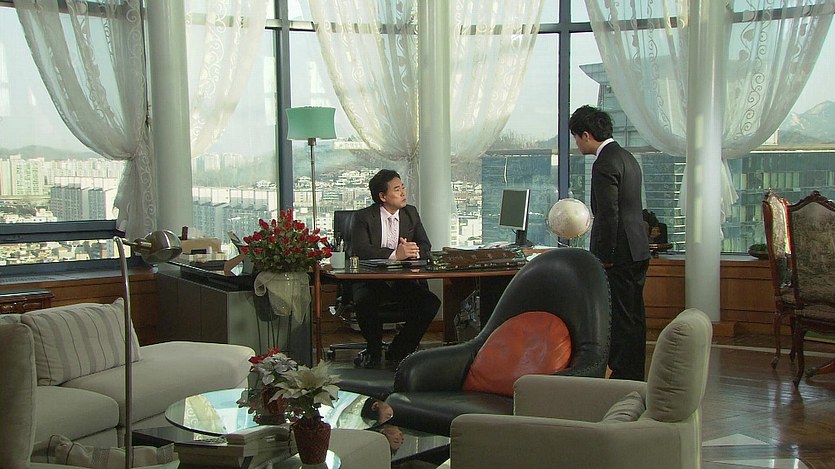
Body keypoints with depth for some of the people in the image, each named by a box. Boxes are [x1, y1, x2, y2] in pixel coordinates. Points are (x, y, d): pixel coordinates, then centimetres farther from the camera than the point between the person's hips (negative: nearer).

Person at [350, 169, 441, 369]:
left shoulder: (411, 213, 12)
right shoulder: (363, 217, -3)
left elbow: (426, 246, 8)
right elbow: (360, 250, -19)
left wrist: (414, 251, -17)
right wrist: (395, 255, -31)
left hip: (404, 281, 4)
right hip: (371, 281, -4)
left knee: (431, 303, -21)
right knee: (364, 303, -34)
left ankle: (397, 352, -1)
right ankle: (374, 351, -3)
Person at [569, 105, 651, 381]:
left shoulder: (604, 164, -16)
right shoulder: (626, 157, 15)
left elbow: (609, 215, -20)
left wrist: (604, 257, -16)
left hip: (619, 254, -10)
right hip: (638, 251, 10)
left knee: (621, 319, -3)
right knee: (634, 316, 15)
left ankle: (623, 376, 3)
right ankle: (636, 376, 24)